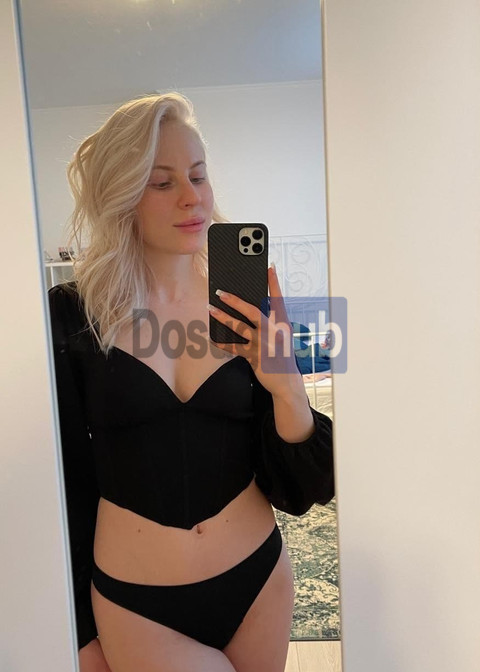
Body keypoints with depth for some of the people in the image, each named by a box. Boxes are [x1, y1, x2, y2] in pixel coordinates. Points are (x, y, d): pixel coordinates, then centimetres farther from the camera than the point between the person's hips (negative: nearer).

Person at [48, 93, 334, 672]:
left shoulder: (246, 309, -6)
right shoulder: (70, 316, -11)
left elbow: (298, 493, -6)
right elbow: (67, 483, -3)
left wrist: (286, 387, -23)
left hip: (258, 583, 2)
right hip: (134, 606, -2)